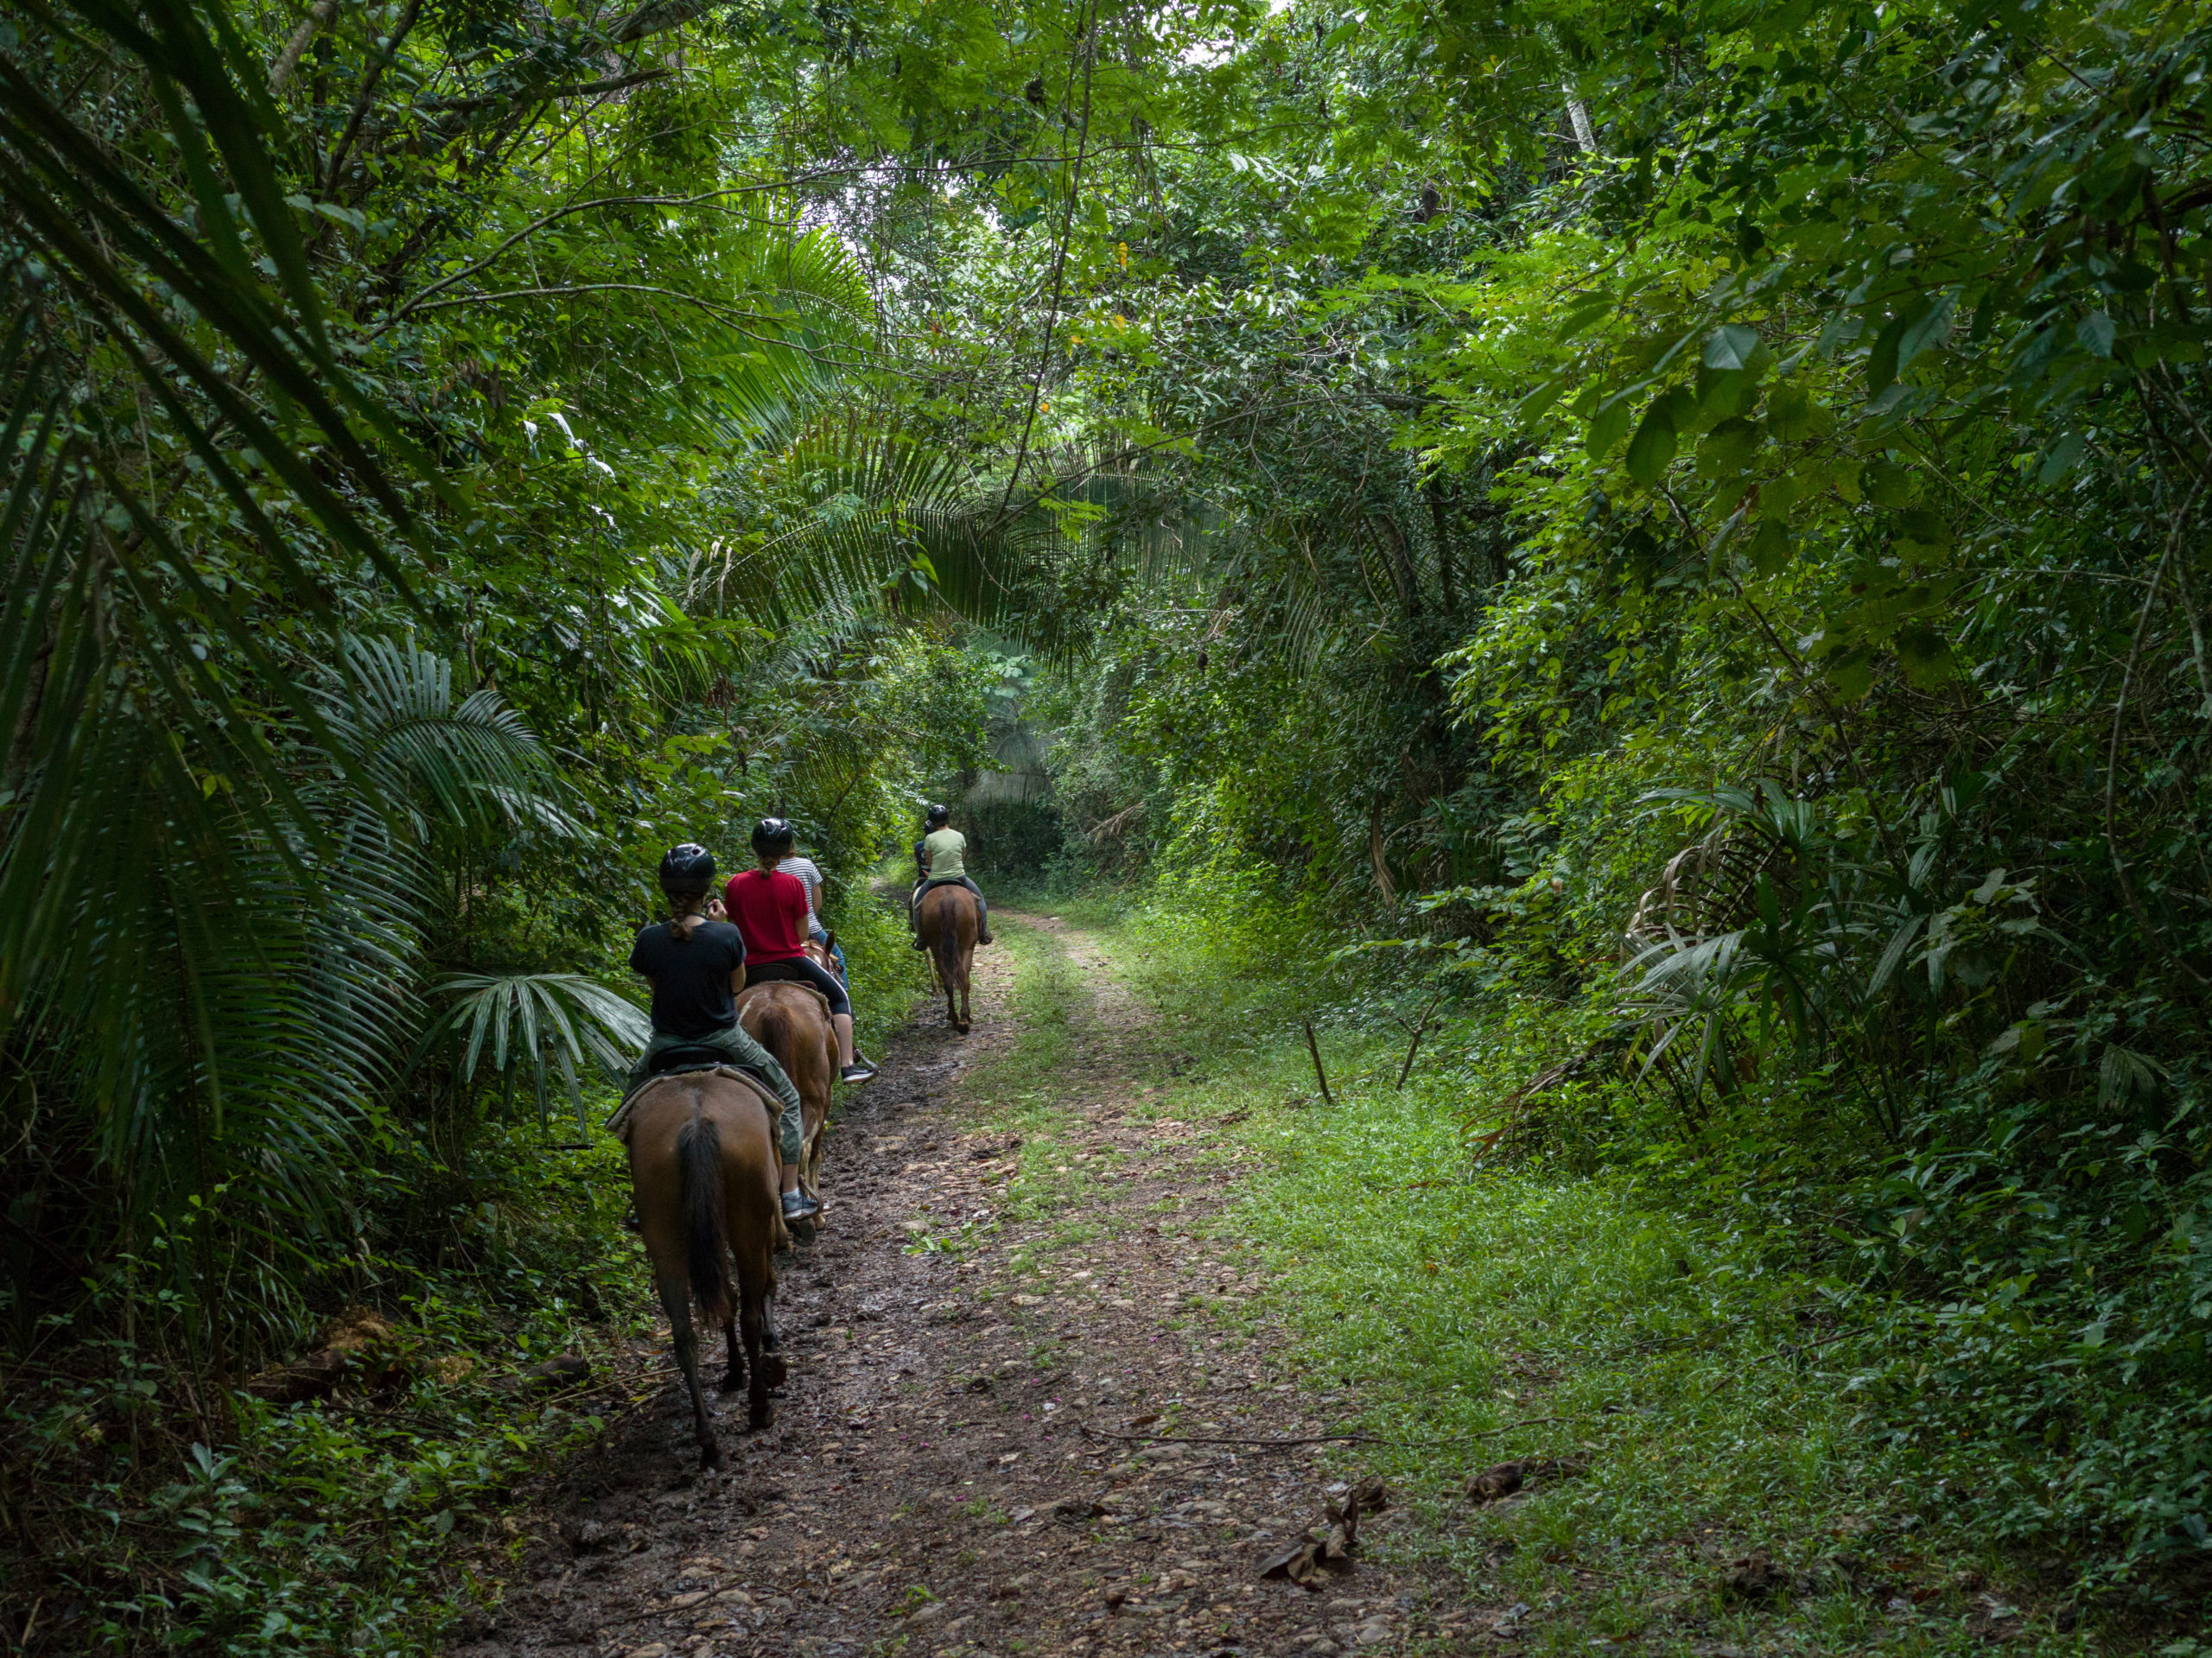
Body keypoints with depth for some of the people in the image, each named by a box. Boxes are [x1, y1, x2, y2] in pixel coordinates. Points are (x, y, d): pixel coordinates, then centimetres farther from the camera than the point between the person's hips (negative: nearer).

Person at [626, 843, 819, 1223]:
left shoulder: (649, 939, -15)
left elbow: (652, 981, 4)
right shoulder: (727, 936, -20)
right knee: (786, 1098, 20)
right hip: (724, 1041, -1)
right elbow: (737, 985, -3)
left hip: (667, 1045, 2)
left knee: (634, 1098, 31)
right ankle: (792, 1197, 19)